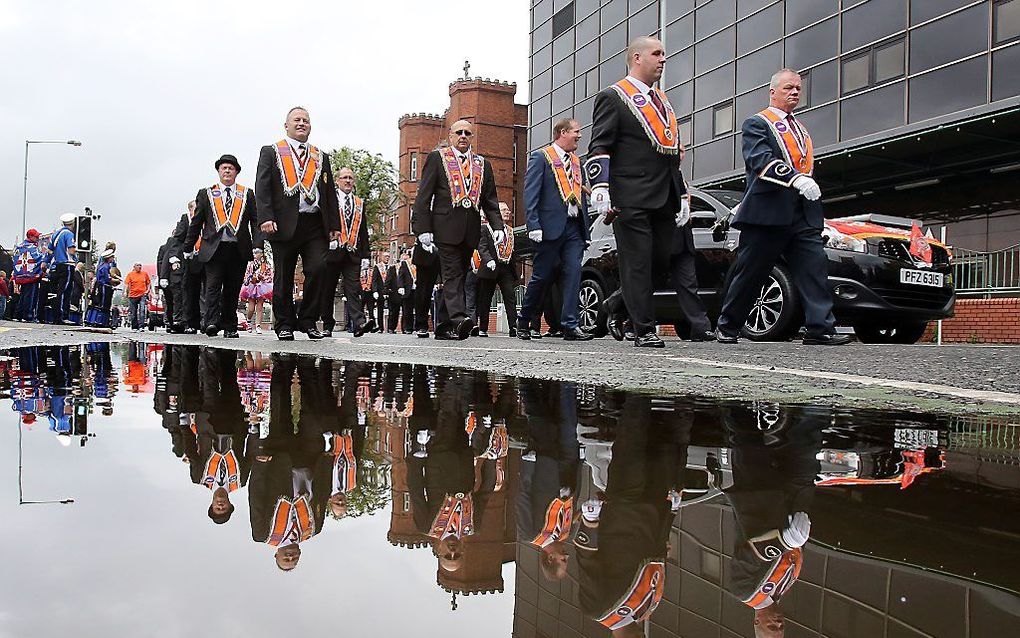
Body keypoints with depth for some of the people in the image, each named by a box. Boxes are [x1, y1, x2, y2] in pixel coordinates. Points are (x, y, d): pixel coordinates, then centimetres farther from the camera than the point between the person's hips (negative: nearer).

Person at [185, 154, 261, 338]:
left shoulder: (247, 194, 12)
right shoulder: (206, 194, 12)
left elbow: (255, 221, 7)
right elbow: (196, 223, 12)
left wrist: (257, 245, -5)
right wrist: (188, 247, 9)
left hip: (239, 250, 1)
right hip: (213, 248, -1)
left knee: (233, 290, 4)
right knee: (213, 285, -11)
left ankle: (229, 327, 9)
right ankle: (211, 322, -17)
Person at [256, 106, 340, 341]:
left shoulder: (321, 157, 20)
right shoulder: (271, 152, 9)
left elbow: (330, 193, 17)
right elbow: (262, 187, 0)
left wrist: (334, 225, 8)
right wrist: (266, 218, -13)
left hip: (316, 225, 3)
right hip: (285, 224, -2)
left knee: (317, 269, -10)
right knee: (283, 277, 2)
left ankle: (308, 321, 4)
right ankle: (284, 325, 13)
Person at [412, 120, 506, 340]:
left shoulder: (483, 164, 19)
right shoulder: (437, 158, 7)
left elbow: (490, 200, 17)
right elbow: (423, 196, 1)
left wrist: (497, 226, 2)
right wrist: (423, 228, -8)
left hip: (471, 229, 4)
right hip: (446, 225, -4)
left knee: (459, 275, 7)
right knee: (452, 273, -14)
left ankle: (444, 326, 13)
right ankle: (459, 318, -25)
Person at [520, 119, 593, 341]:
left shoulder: (577, 162, 21)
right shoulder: (540, 157, 1)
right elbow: (530, 194, -7)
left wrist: (586, 230, 14)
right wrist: (534, 226, -17)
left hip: (574, 228, 6)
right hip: (551, 227, -6)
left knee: (573, 273, -5)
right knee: (542, 277, 0)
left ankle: (570, 325, -4)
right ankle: (524, 321, 18)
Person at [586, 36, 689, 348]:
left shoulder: (662, 101, 24)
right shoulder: (613, 97, 0)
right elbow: (599, 147, -8)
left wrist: (682, 196, 22)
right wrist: (600, 190, -20)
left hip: (664, 202, 8)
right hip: (631, 201, -8)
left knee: (660, 263, 7)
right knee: (637, 264, -5)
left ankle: (629, 310, 24)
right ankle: (644, 331, -1)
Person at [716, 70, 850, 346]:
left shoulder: (800, 129, 26)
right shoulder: (756, 123, 2)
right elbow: (760, 160, -15)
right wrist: (795, 179, -28)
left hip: (803, 216, 7)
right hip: (767, 214, -6)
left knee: (815, 266, -7)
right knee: (750, 272, 0)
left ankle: (820, 328, -8)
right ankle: (727, 327, 14)